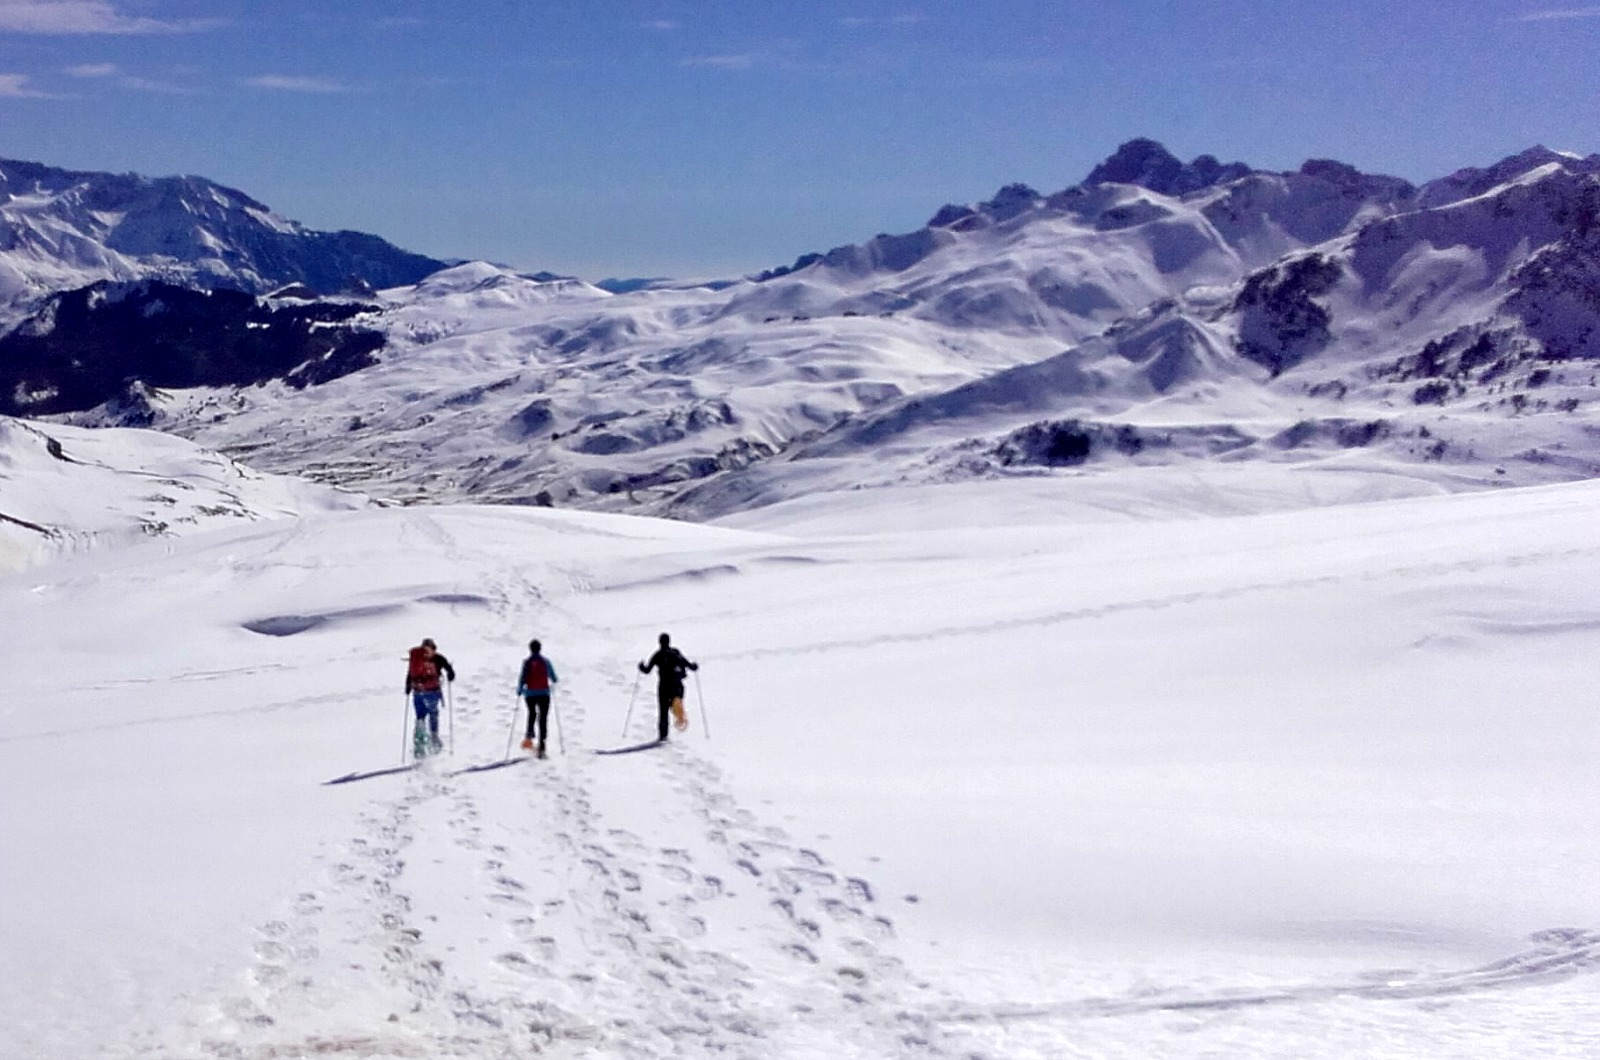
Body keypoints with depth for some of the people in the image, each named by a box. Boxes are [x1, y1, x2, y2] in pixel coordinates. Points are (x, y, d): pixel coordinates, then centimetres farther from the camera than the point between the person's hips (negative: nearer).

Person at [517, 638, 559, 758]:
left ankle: (529, 736, 5)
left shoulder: (527, 662, -6)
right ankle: (541, 747, -8)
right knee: (543, 720, 2)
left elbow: (522, 678, -9)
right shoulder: (545, 662, -2)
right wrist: (554, 681, 29)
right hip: (543, 693, 0)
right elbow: (553, 678, 5)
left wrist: (519, 690, 8)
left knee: (532, 714, 27)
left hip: (530, 694, 0)